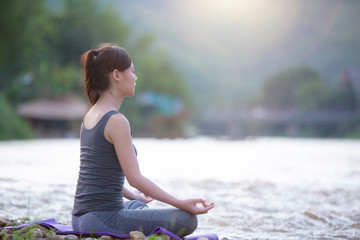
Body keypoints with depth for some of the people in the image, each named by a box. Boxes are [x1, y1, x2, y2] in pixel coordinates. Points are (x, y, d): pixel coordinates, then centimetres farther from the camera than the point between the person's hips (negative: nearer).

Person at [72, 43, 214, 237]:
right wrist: (181, 203, -15)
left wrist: (134, 196, 32)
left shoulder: (90, 117, 12)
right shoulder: (116, 121, -16)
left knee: (138, 205, 42)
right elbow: (135, 178, -18)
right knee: (187, 220, -11)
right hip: (103, 219, -10)